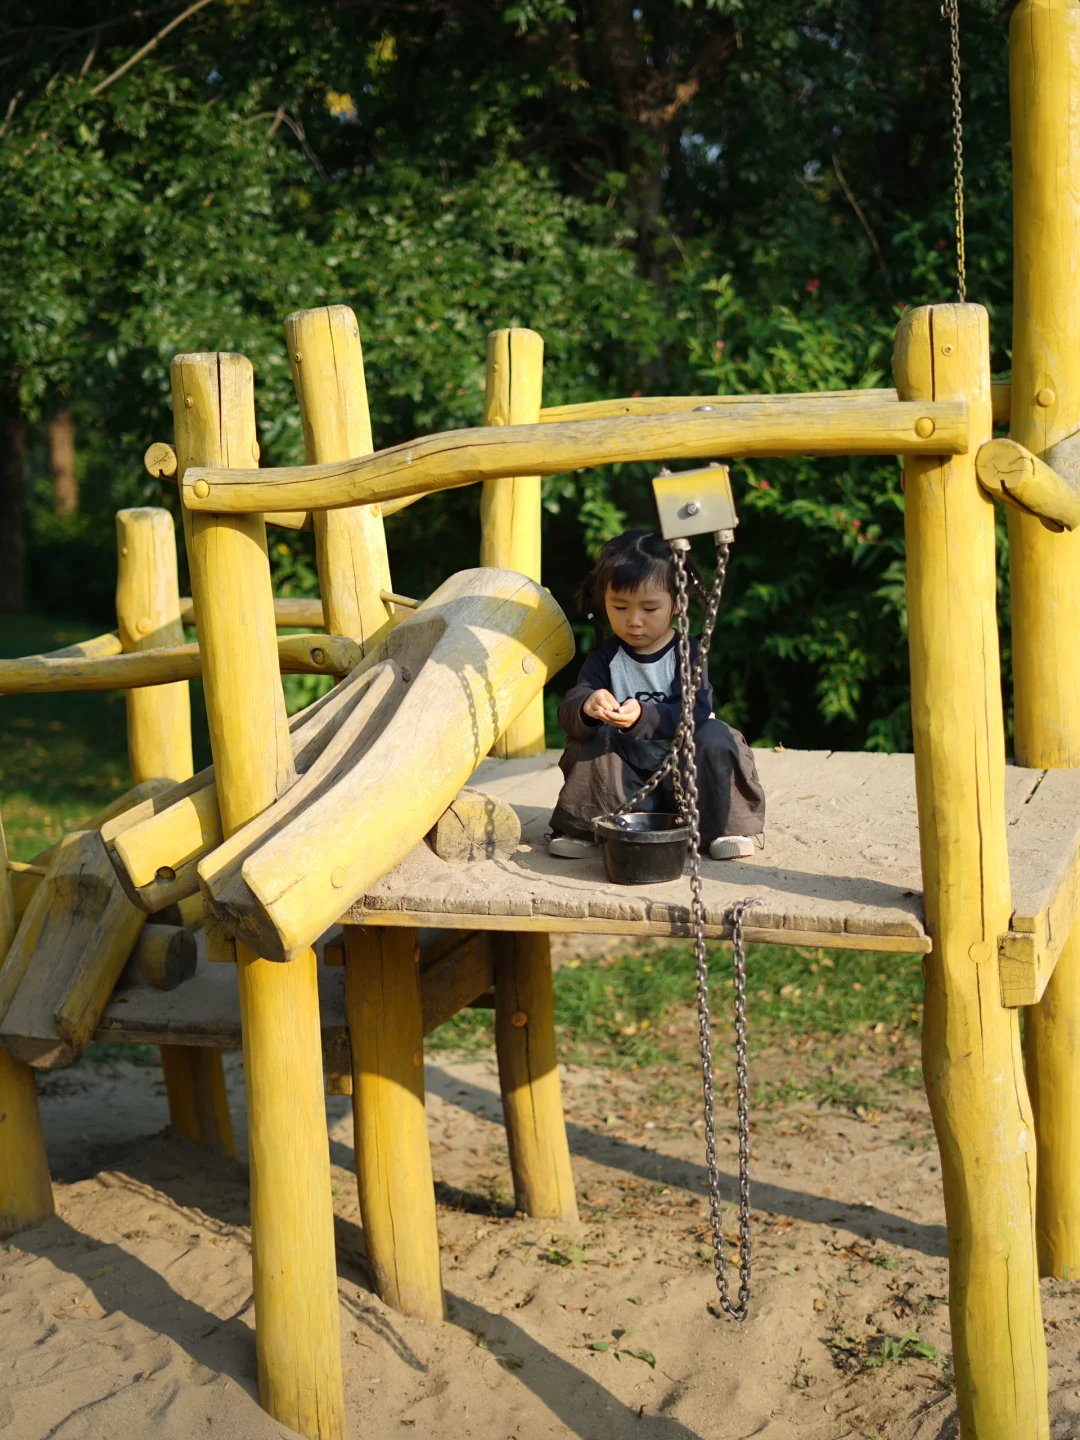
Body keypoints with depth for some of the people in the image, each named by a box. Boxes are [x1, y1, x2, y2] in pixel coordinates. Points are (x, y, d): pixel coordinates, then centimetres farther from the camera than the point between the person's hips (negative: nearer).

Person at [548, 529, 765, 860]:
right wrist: (586, 707, -39)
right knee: (594, 741, -23)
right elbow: (568, 715, -13)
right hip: (625, 776, 2)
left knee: (715, 738, -28)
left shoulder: (689, 653, -5)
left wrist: (644, 717, -40)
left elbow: (696, 713, -21)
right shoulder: (604, 659, 1)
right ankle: (581, 828, -9)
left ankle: (721, 828, -13)